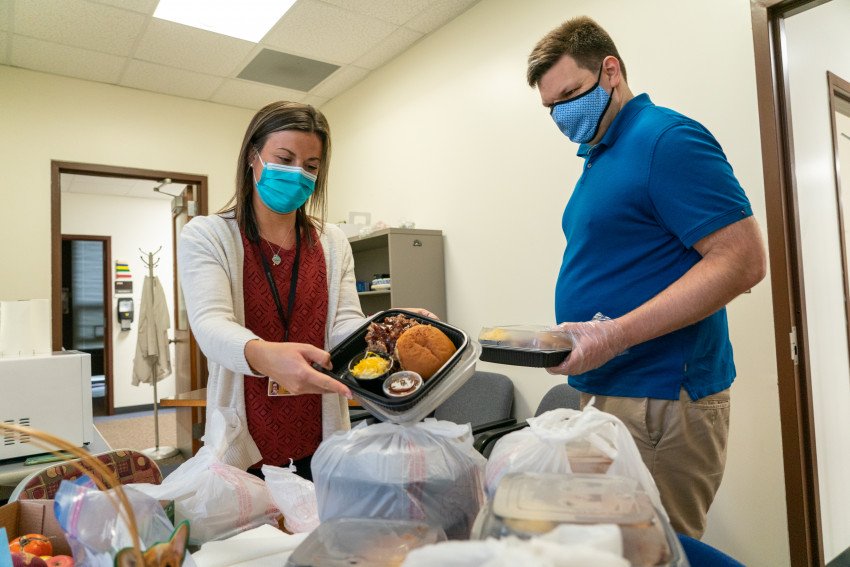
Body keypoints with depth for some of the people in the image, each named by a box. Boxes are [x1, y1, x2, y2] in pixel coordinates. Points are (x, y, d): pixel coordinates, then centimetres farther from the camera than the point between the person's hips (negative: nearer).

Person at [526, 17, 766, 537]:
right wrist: (572, 334, 11)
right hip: (604, 394, 9)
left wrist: (617, 334, -23)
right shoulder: (598, 156, 16)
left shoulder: (667, 138, -10)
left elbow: (742, 261, -17)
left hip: (659, 402, -8)